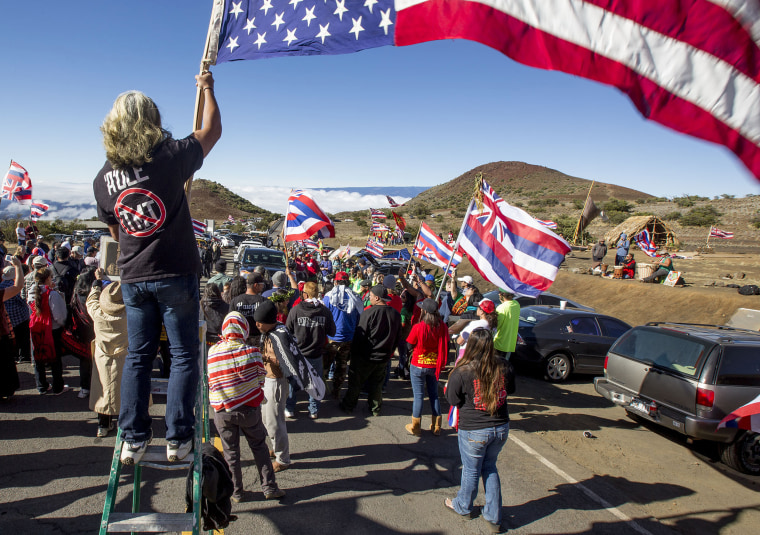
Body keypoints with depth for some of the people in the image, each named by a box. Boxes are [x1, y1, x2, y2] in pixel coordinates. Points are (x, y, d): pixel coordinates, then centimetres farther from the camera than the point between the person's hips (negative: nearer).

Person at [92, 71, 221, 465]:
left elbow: (116, 232, 15)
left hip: (133, 278, 4)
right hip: (175, 275, -4)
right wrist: (206, 87, 20)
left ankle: (133, 439, 16)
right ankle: (177, 439, 9)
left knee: (137, 355, 13)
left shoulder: (103, 178, 4)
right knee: (184, 355, 5)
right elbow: (212, 130, 5)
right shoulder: (169, 158, -10)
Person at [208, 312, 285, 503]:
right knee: (259, 447, 15)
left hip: (222, 411, 1)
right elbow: (260, 379, -2)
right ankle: (269, 487, 20)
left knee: (230, 452, 15)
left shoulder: (212, 352, -8)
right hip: (250, 408, -1)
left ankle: (235, 492, 26)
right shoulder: (252, 352, -13)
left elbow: (211, 382, 3)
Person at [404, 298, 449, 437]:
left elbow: (409, 346, -9)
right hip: (435, 366, 4)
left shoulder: (418, 327, -20)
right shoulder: (443, 327, -10)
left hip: (418, 366, -3)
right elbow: (445, 346, 0)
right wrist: (441, 364, 12)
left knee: (418, 396, 7)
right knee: (434, 395, 17)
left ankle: (415, 427, 17)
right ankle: (436, 427, 25)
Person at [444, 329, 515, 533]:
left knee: (471, 470, 17)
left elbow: (453, 400, -8)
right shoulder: (503, 367, -9)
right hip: (501, 428, 4)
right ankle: (494, 517, 31)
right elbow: (510, 390, 9)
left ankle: (463, 506, 42)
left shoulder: (462, 372, -21)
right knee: (490, 468, 22)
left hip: (474, 431, -4)